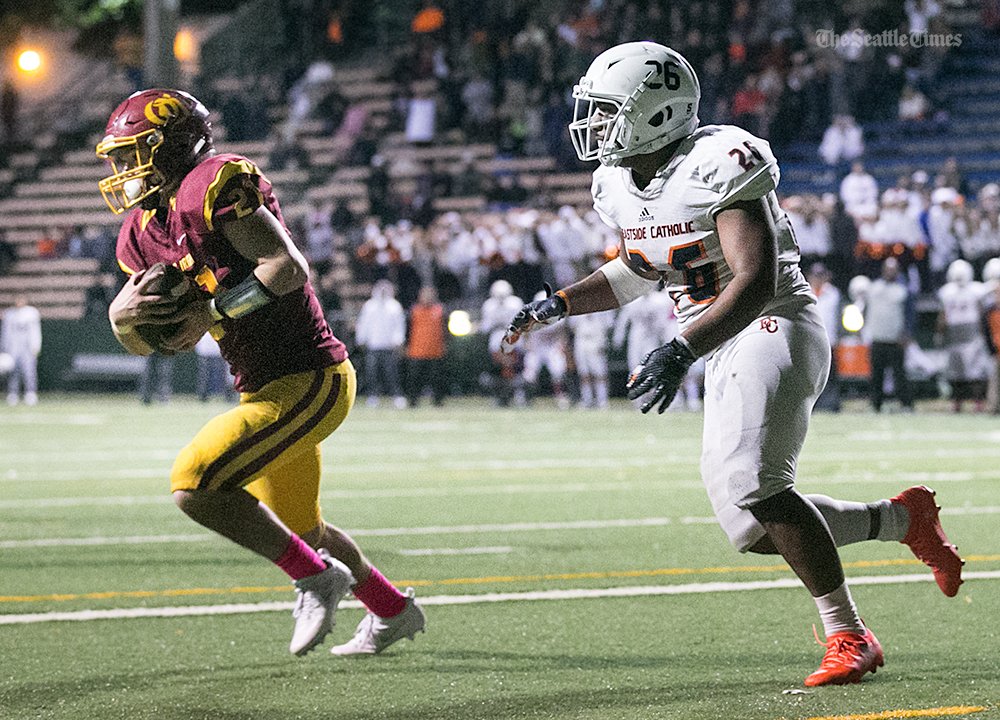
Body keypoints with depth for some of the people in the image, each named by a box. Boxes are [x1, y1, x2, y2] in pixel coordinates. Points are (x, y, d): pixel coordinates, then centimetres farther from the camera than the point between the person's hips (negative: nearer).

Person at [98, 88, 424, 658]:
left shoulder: (213, 186, -18)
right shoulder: (147, 230, 10)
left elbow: (289, 267, -26)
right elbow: (142, 343, 13)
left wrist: (214, 312, -23)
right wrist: (123, 315, -9)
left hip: (310, 380, -10)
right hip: (268, 387, 10)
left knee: (196, 485, -20)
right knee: (299, 530, 24)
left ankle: (316, 579, -6)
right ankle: (394, 612, 44)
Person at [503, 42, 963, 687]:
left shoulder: (718, 167, -20)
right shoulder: (621, 185, 7)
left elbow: (757, 281, -28)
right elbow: (639, 270, 26)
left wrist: (681, 352, -37)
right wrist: (557, 306, 14)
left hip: (775, 328, -9)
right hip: (726, 350, 9)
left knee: (753, 484, -26)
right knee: (756, 530, 3)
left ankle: (850, 638, -15)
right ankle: (904, 519, 22)